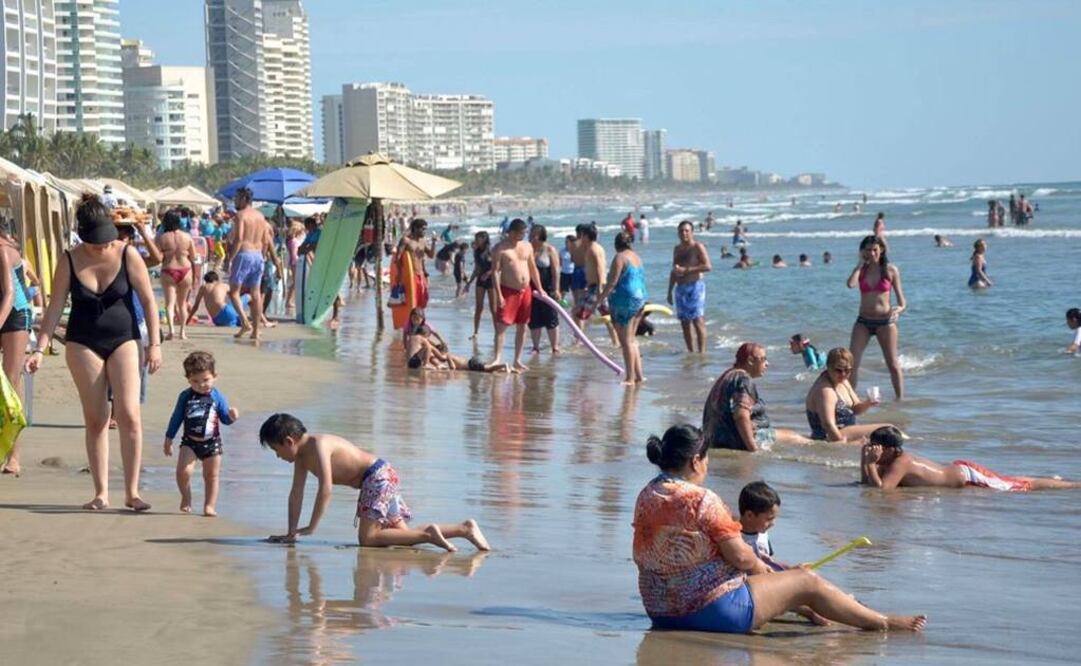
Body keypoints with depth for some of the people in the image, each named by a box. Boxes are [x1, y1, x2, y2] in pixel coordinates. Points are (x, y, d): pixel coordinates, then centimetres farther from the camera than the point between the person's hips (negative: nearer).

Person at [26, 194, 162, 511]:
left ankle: (131, 492, -3)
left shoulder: (128, 256, -9)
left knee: (129, 415, -11)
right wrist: (40, 349, -9)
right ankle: (101, 493, 9)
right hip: (83, 344, 1)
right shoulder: (70, 262, -6)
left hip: (123, 341, -1)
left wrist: (154, 344, -7)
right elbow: (55, 307, -2)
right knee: (95, 419, 1)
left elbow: (148, 301, -2)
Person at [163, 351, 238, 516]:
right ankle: (186, 498, 8)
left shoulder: (217, 397, -1)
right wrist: (168, 439, 9)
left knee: (211, 475, 6)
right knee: (183, 470, -16)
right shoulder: (185, 396, -1)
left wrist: (231, 416, -20)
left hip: (212, 443, 1)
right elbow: (176, 418, 7)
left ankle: (209, 506, 18)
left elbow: (225, 419, 4)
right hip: (190, 442, 0)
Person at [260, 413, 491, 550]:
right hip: (379, 480, 10)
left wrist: (311, 527, -23)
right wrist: (291, 533, 7)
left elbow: (326, 489, -25)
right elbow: (296, 493, 12)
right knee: (401, 535, 10)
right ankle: (464, 528, 9)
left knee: (367, 538, -16)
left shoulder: (318, 446, -19)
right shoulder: (302, 455, 10)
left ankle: (427, 534, -15)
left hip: (379, 476, -10)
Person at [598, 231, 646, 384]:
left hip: (624, 301, -8)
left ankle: (630, 378, -3)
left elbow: (612, 282, -18)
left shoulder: (620, 257, -12)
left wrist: (600, 299, -14)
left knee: (626, 341, -3)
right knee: (632, 339, 18)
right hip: (640, 298, 8)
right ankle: (639, 375, 17)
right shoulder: (637, 258, 12)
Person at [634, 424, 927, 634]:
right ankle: (882, 623, 22)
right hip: (711, 610, -9)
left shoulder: (645, 498, 3)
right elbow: (740, 556, -20)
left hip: (660, 612, 9)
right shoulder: (701, 500, -20)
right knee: (807, 581, 7)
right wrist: (760, 566, 5)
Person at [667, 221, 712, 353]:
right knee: (685, 322, 4)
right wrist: (670, 291, 20)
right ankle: (691, 352, 9)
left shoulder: (698, 247, -4)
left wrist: (685, 270, -17)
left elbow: (708, 266, -15)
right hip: (680, 288, 7)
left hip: (695, 286, -7)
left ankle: (701, 352, -14)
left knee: (698, 321, -13)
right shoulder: (677, 249, 18)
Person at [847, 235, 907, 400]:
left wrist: (899, 309, -20)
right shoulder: (861, 269, 4)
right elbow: (851, 284, -18)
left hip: (885, 321, -2)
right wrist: (861, 263, -6)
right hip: (863, 321, 2)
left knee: (893, 364, 3)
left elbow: (901, 297, 2)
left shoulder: (891, 270, 0)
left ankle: (900, 399, 14)